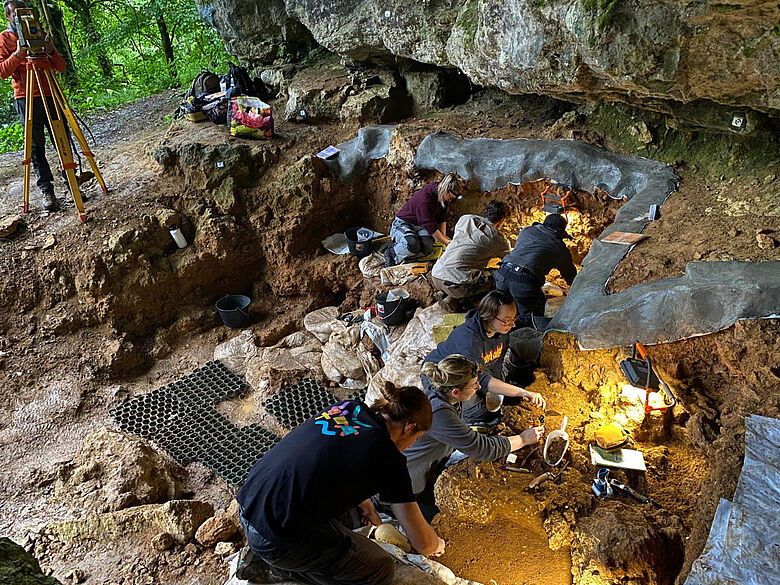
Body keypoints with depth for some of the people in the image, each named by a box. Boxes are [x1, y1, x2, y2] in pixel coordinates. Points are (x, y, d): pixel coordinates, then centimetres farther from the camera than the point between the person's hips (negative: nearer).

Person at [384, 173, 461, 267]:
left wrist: (444, 237, 4)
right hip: (402, 224, -7)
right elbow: (431, 227, -27)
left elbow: (442, 218, 12)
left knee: (427, 247, -28)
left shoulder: (441, 196, -4)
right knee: (412, 244, -40)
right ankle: (391, 252, -12)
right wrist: (447, 242, -21)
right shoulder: (424, 197, -30)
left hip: (419, 226, 7)